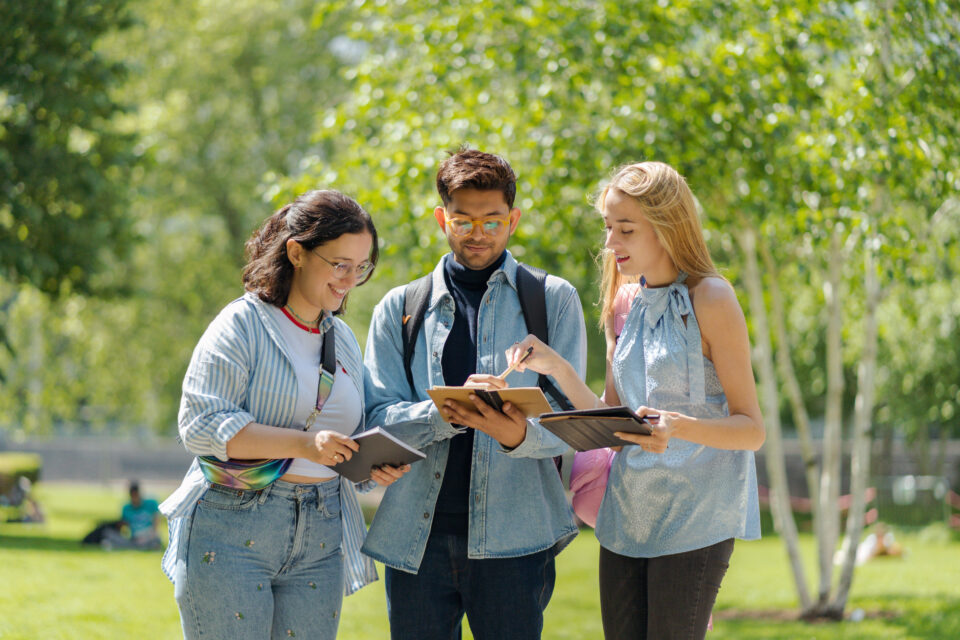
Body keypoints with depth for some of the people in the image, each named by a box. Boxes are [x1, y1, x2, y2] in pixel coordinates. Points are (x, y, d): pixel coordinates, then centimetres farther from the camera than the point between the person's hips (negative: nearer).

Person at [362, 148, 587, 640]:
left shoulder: (554, 300, 9)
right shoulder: (399, 310, 13)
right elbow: (379, 418, 2)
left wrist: (519, 435, -22)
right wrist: (444, 415, -18)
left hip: (513, 534, -1)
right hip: (417, 537, 2)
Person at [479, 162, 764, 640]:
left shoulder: (709, 299, -7)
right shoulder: (626, 303, 13)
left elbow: (752, 430, -9)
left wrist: (681, 428, -27)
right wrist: (556, 368, 0)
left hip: (695, 515, -6)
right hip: (625, 516, 6)